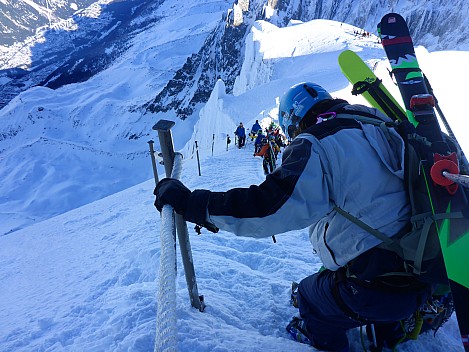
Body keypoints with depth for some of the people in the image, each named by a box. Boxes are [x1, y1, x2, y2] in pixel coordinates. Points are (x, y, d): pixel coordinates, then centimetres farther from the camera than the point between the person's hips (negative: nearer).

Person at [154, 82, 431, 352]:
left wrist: (190, 202, -20)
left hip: (379, 289, -8)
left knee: (310, 294, 17)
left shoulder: (315, 144, -16)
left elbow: (271, 207, -28)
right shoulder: (381, 125, 8)